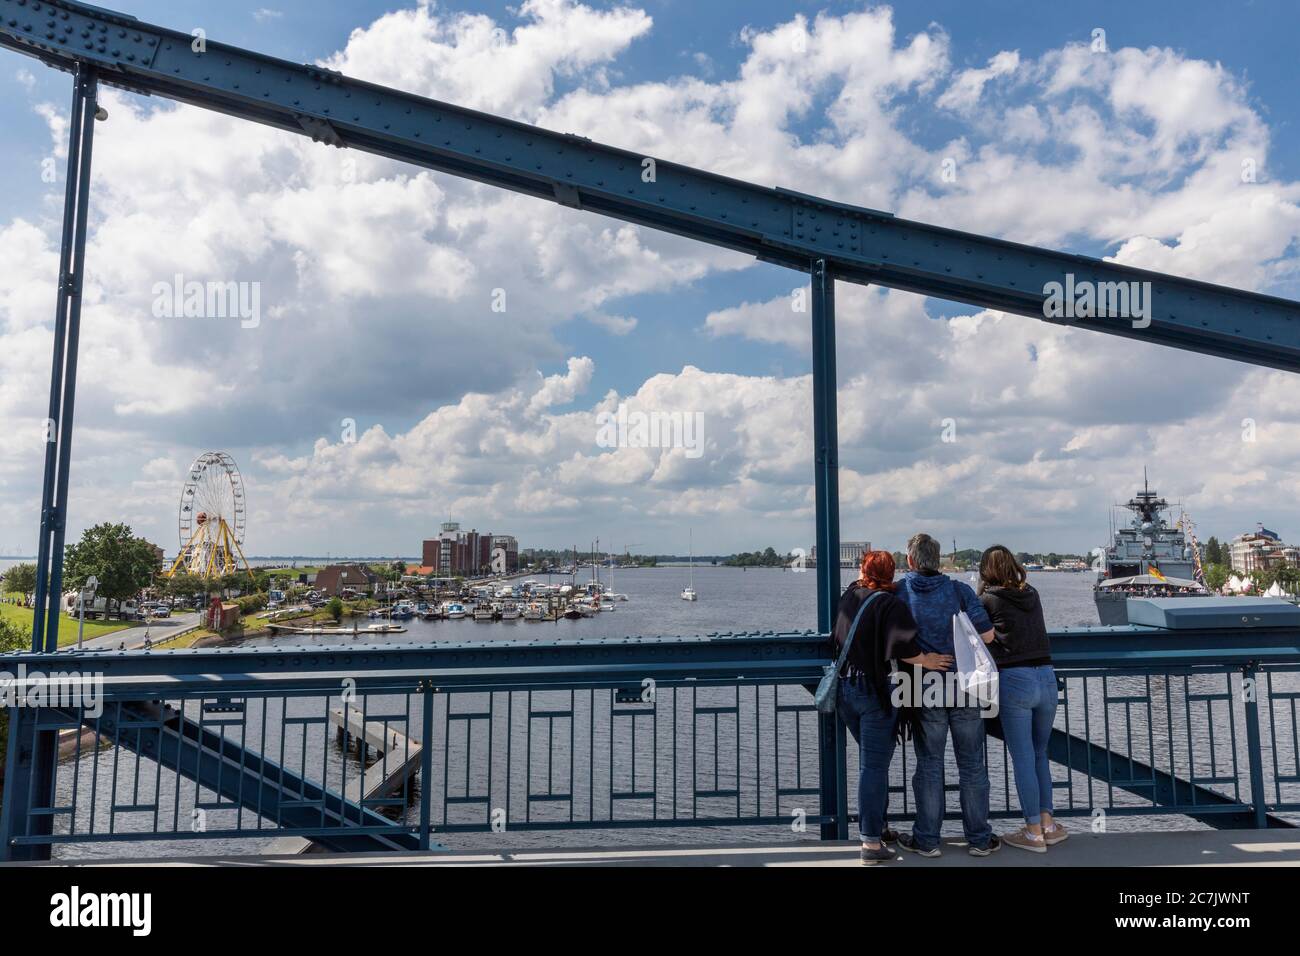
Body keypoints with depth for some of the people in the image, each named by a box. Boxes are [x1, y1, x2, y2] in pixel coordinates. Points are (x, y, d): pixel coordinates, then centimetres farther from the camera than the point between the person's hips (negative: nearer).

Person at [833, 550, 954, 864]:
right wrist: (926, 660, -9)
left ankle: (877, 826, 31)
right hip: (875, 691, -6)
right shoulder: (890, 604, -13)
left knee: (870, 759, 20)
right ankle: (871, 842, 2)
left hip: (846, 685, 6)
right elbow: (902, 647, -23)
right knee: (875, 764, -1)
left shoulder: (849, 595, 6)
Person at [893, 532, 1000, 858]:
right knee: (971, 764, 11)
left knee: (929, 765, 10)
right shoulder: (959, 590, -3)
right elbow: (987, 634, -7)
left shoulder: (900, 591, -3)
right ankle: (979, 839, 21)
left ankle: (927, 839, 17)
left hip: (925, 691, 0)